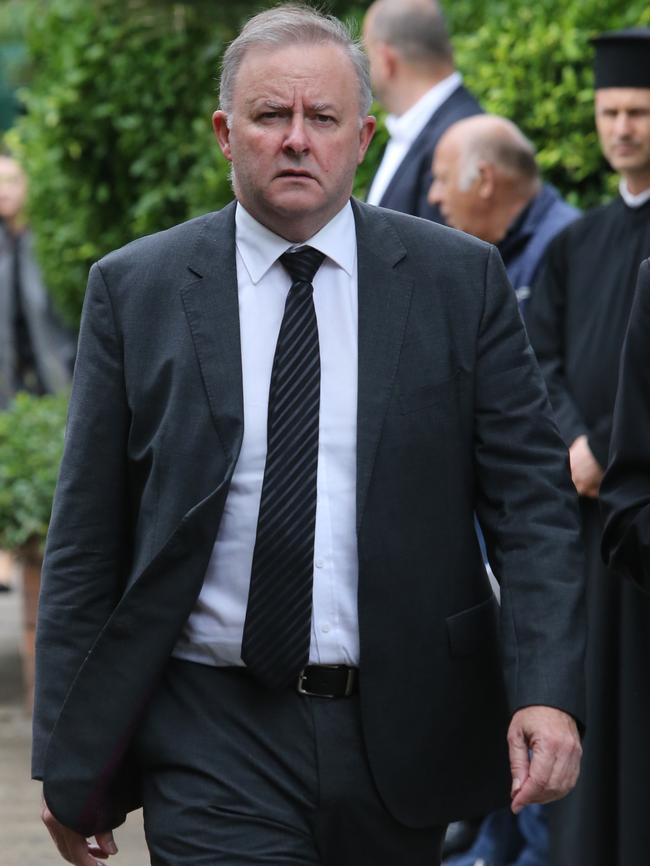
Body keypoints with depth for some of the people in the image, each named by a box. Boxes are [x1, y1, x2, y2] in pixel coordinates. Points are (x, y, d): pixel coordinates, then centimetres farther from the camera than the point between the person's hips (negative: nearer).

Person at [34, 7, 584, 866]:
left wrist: (548, 692, -13)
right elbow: (88, 533, 4)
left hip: (398, 732, 1)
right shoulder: (136, 289, 2)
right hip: (215, 742, -1)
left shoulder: (460, 280, 3)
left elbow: (531, 498, 0)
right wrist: (69, 760, 2)